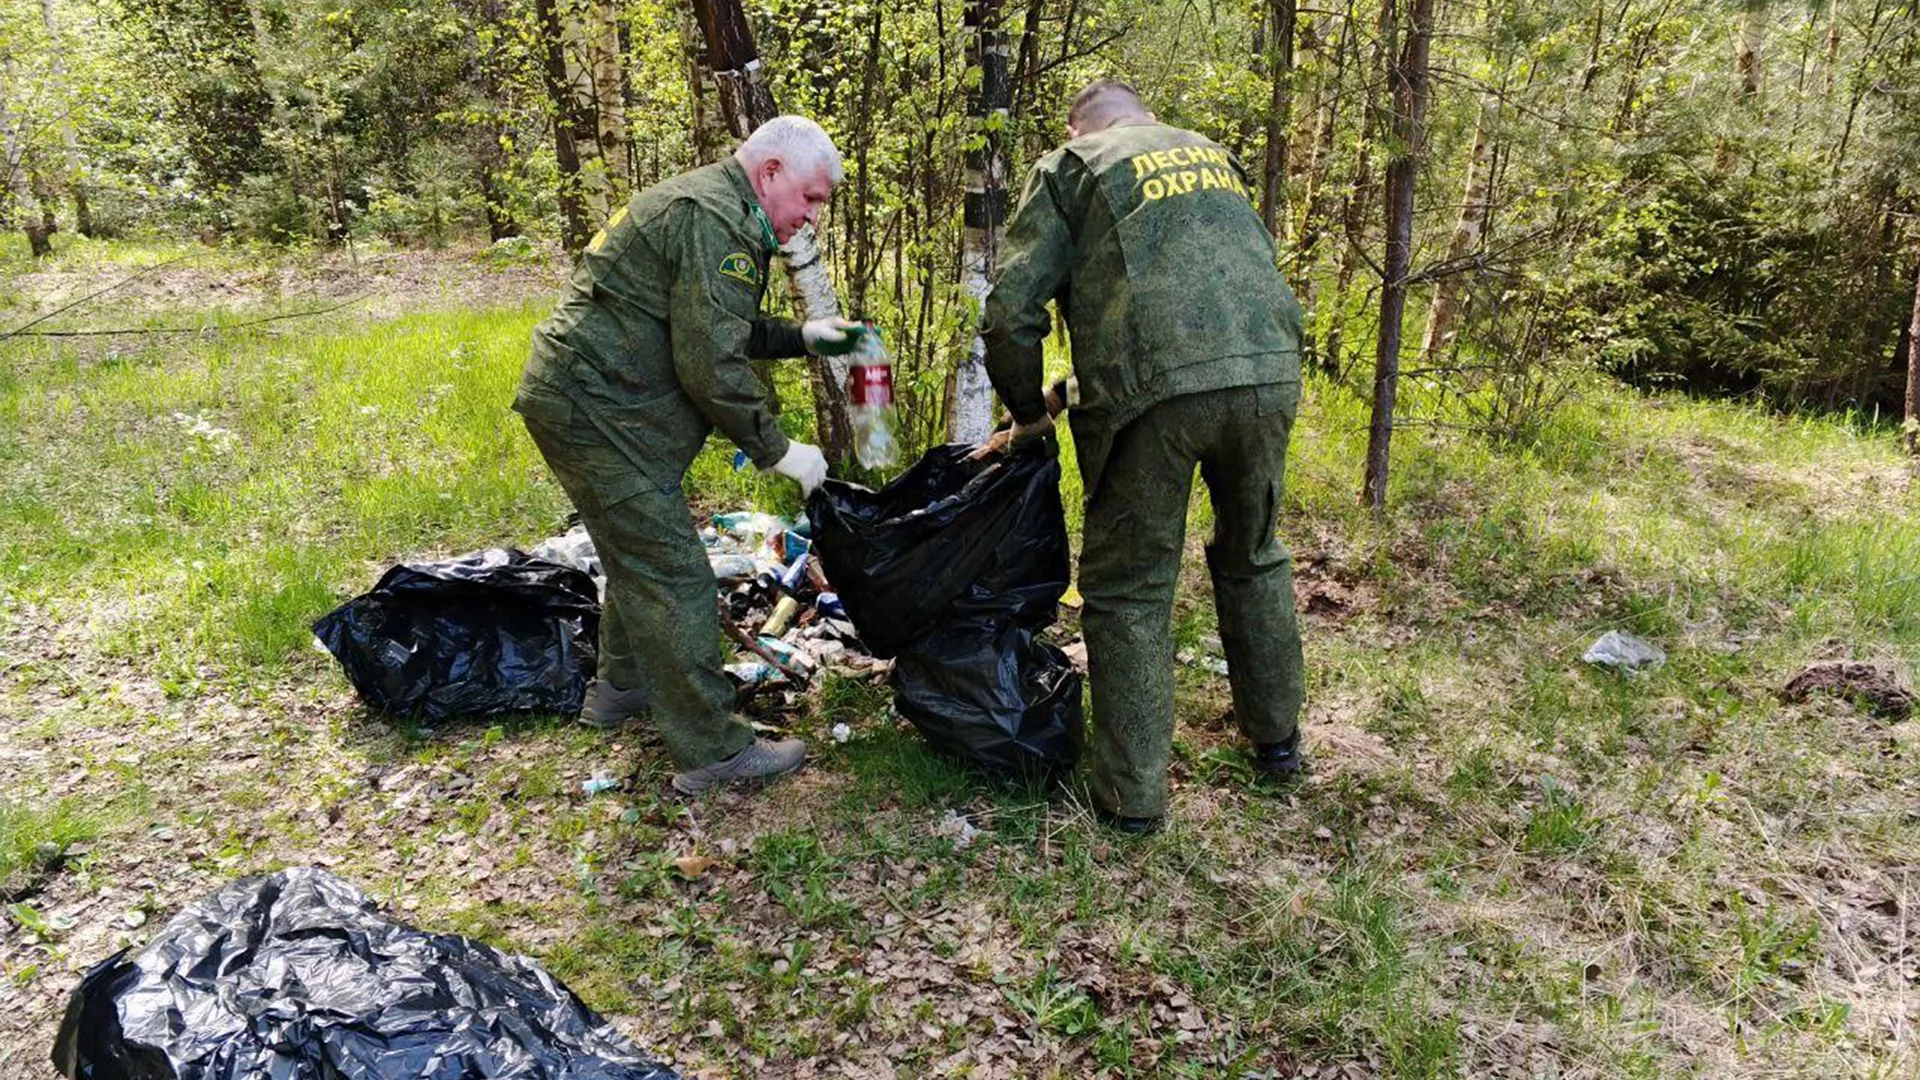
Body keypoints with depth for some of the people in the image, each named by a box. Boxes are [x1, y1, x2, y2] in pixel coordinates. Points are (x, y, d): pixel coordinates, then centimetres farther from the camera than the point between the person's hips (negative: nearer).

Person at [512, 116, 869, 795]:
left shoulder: (712, 207, 17)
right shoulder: (715, 222, -19)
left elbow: (719, 330, 24)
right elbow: (711, 366, -23)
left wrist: (803, 338, 14)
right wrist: (776, 452, -15)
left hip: (580, 401, 11)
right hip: (594, 413, -11)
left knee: (638, 556, 25)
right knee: (675, 577, -7)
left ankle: (620, 687, 43)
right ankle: (712, 751, 1)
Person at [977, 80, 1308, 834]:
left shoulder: (1070, 165, 13)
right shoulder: (1212, 154, 29)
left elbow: (1012, 313, 3)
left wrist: (1030, 416, 17)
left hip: (1155, 387, -5)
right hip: (1270, 373, 5)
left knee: (1130, 589, 8)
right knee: (1253, 558, 25)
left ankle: (1132, 794, 14)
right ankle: (1276, 737, 40)